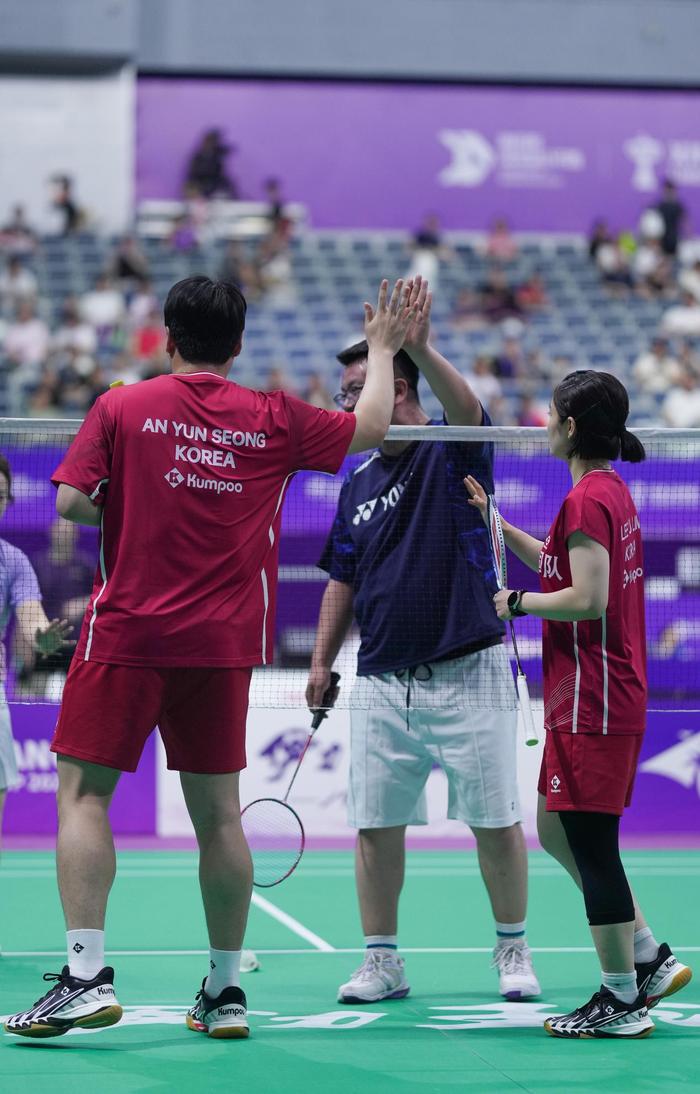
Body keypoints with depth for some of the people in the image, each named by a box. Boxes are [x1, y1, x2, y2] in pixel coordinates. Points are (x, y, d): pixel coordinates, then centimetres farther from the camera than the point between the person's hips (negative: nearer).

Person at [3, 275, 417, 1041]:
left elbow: (71, 502, -8)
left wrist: (129, 507, 11)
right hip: (224, 643, 3)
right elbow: (371, 428, 16)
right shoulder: (273, 420, 4)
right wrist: (382, 349, 30)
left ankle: (87, 975, -10)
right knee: (218, 813, 8)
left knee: (84, 794, 1)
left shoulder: (122, 408, -3)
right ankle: (224, 992, 14)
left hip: (127, 633, -3)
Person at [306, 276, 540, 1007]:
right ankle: (382, 961, 11)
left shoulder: (453, 454, -4)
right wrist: (322, 662, 10)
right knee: (374, 824, 2)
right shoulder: (359, 482, 13)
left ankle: (512, 950, 15)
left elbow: (468, 410, -28)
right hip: (381, 683, 5)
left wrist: (420, 348, -44)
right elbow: (343, 580, 19)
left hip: (466, 673, -5)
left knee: (495, 822, 0)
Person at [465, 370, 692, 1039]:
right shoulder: (613, 493, 14)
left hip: (591, 701, -10)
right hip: (608, 697, 10)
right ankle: (650, 959, 19)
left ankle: (622, 1002, 2)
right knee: (558, 831, 17)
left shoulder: (587, 499, -16)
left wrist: (518, 603, -8)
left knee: (589, 843, -4)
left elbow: (587, 599, -23)